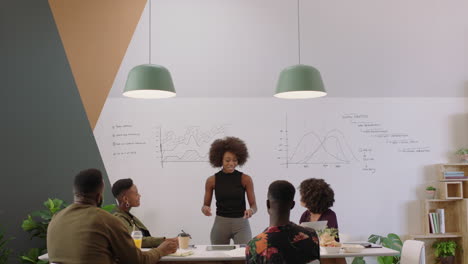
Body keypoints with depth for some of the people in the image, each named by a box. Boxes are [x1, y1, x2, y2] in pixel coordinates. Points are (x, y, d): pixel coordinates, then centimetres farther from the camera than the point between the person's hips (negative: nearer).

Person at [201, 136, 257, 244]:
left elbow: (254, 205, 0)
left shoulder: (245, 179, -3)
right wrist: (205, 209, -15)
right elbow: (206, 204, 8)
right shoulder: (212, 180, -1)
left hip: (241, 224, -1)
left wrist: (251, 210, -22)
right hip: (220, 223, 1)